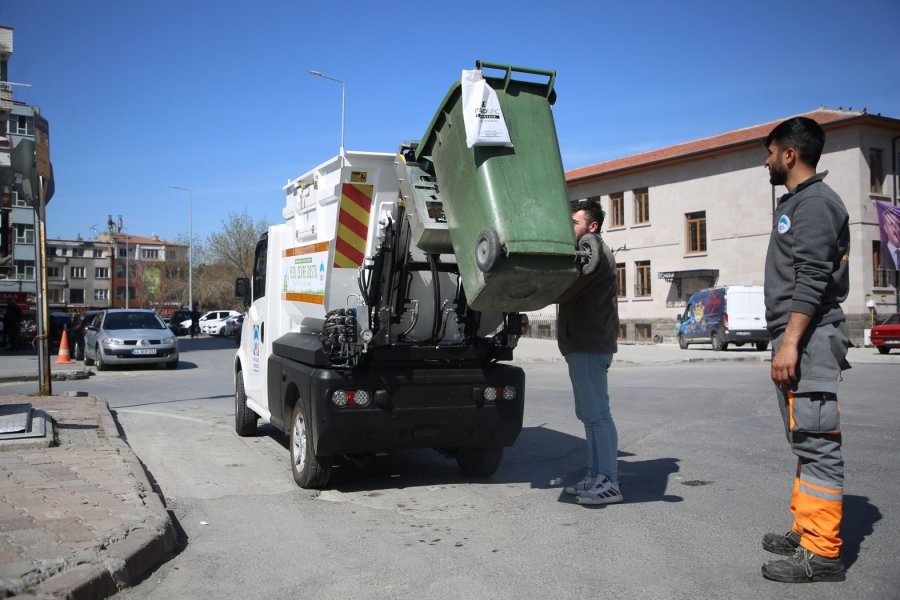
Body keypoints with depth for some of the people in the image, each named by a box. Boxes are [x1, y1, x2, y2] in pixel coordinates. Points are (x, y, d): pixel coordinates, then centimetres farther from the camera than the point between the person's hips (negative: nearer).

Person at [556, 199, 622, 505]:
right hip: (584, 345, 11)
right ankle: (596, 476, 19)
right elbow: (566, 290, 19)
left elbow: (563, 291, -20)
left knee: (597, 413, -8)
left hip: (588, 346, -11)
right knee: (590, 414, 13)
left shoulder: (595, 252, -13)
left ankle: (609, 482, -4)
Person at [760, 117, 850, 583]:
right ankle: (806, 533, 24)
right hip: (796, 339, 11)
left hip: (808, 338, -11)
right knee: (806, 442, 14)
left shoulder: (815, 202, -9)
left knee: (817, 444, -9)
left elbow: (812, 280, -20)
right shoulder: (797, 203, 22)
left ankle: (822, 553, -6)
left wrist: (790, 342, -24)